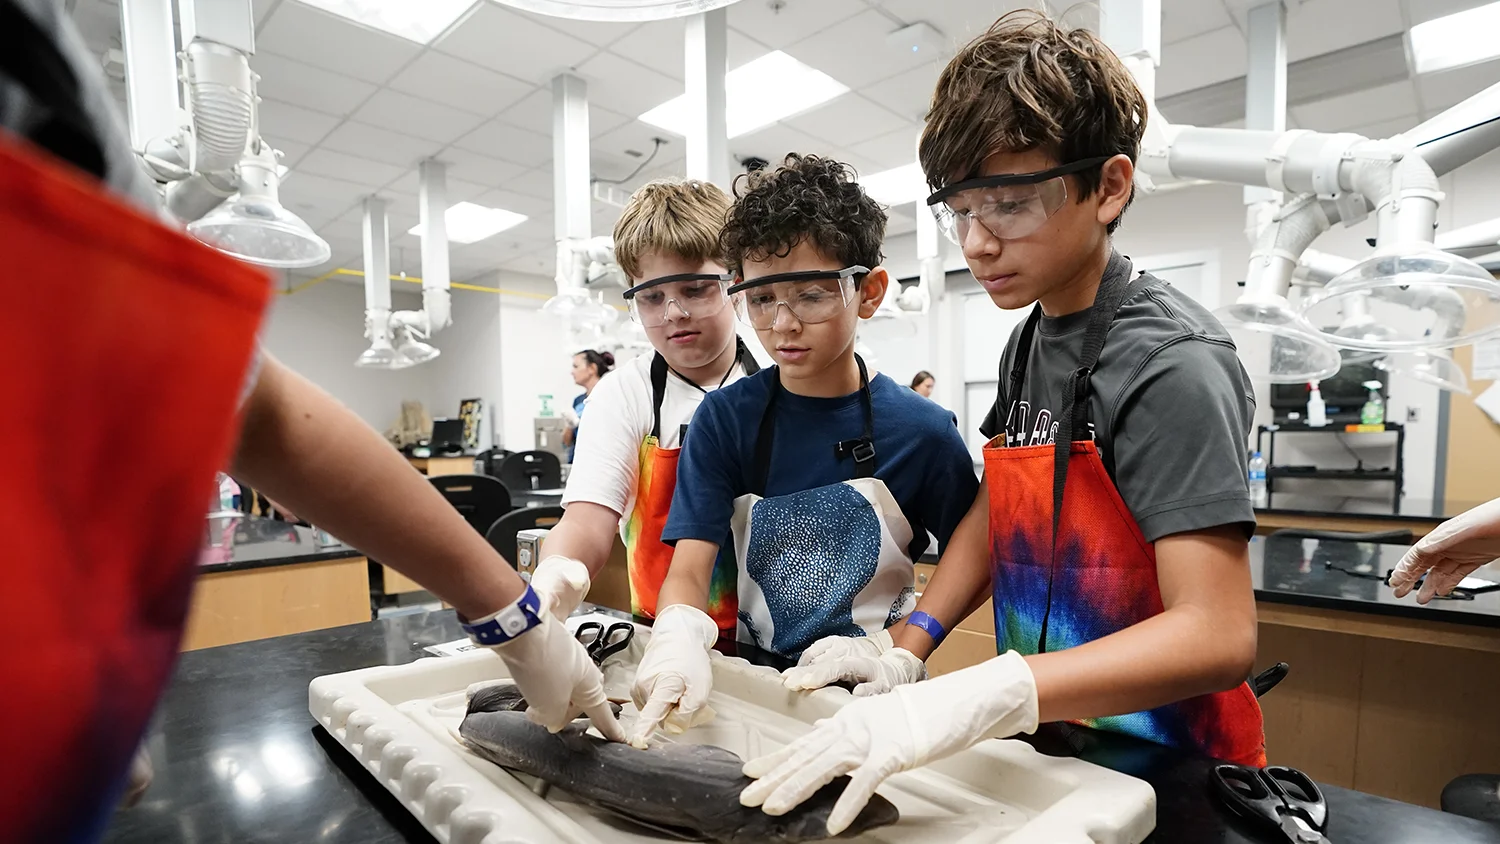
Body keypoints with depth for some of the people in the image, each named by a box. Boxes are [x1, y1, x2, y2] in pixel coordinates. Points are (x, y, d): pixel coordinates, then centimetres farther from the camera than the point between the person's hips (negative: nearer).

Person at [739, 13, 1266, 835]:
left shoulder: (1169, 359, -22)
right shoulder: (1026, 343, 1)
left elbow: (1218, 634, -27)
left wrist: (975, 696, -39)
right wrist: (906, 650, -6)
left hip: (1168, 770, -6)